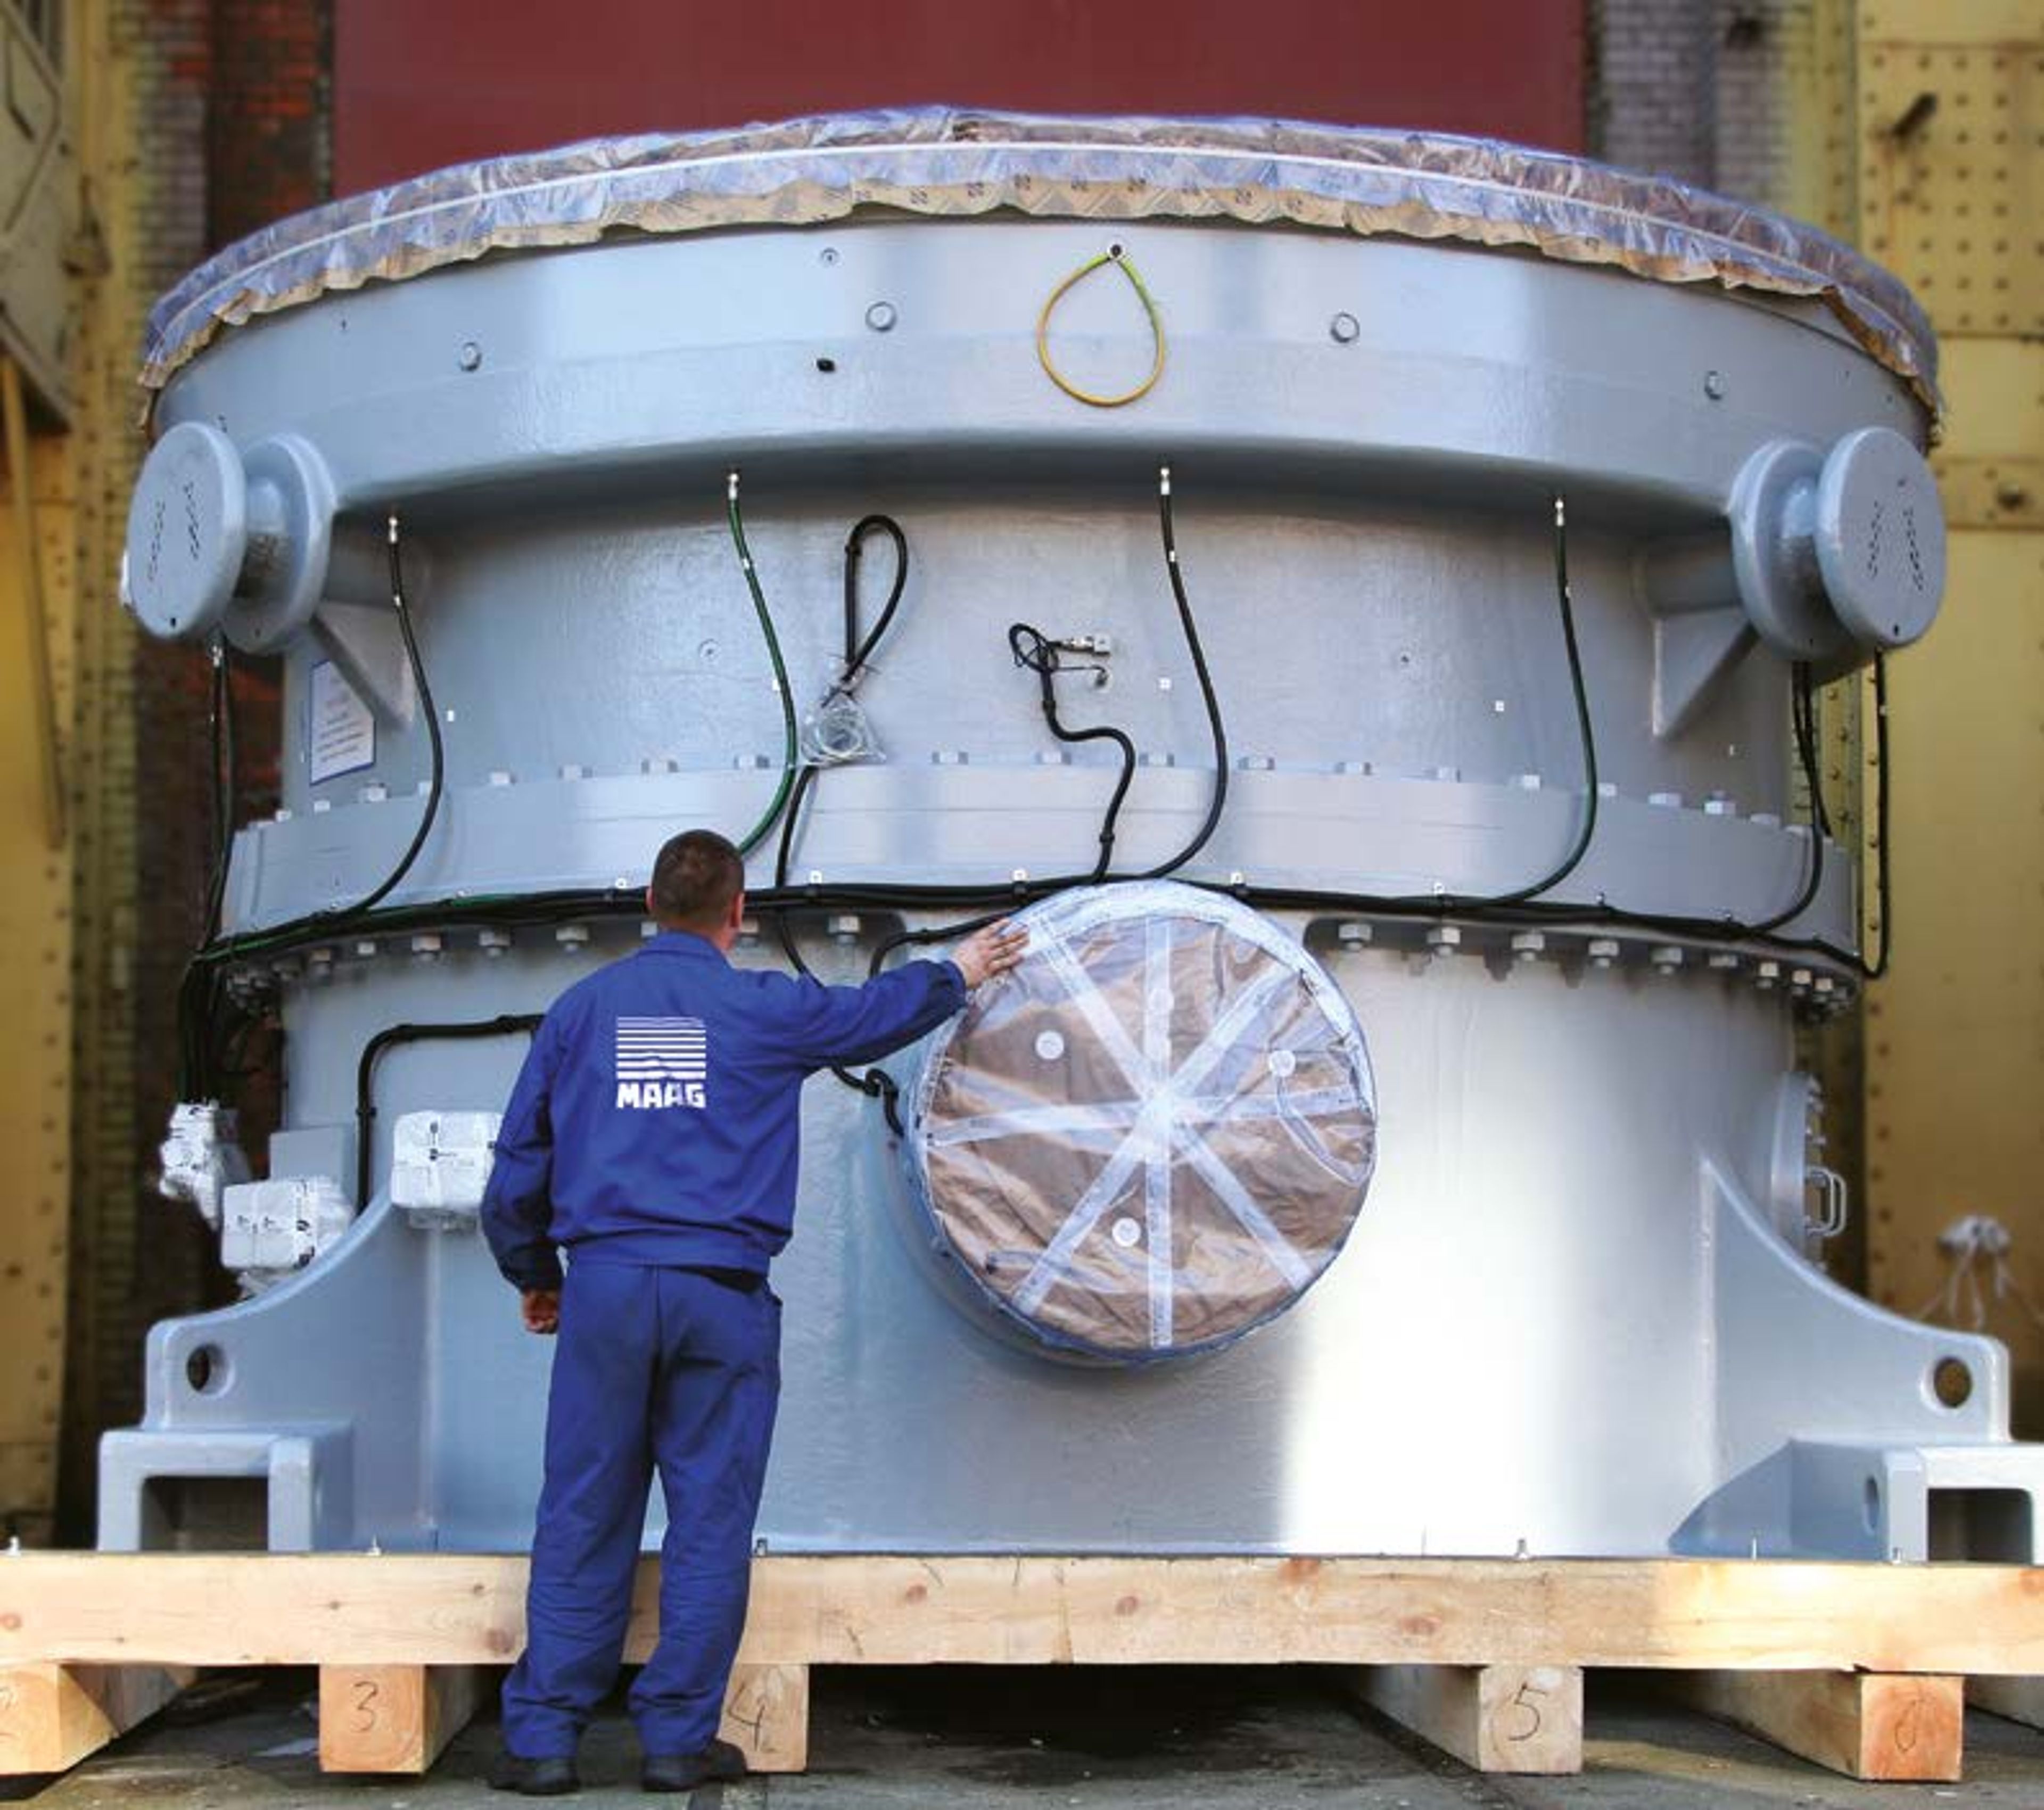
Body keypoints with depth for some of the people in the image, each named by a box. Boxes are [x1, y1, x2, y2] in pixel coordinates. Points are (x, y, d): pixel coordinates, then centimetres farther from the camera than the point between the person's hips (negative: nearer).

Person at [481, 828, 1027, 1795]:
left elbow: (518, 1165, 11)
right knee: (710, 1518, 5)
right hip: (721, 1295, -2)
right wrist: (960, 971, 42)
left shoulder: (581, 1008, 8)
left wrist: (534, 1276, 25)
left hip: (606, 1286, 2)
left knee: (580, 1521, 5)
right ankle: (678, 1736, 7)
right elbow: (879, 1010, 22)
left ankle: (541, 1737, 5)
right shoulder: (765, 1008, 3)